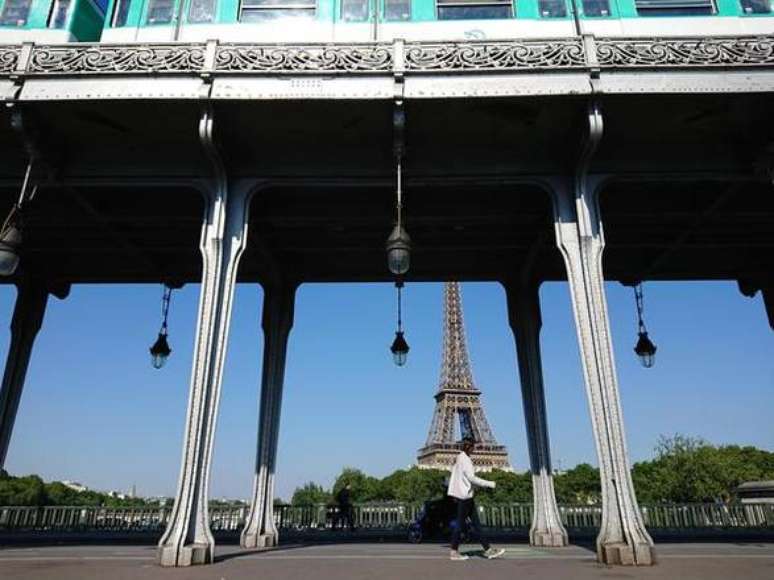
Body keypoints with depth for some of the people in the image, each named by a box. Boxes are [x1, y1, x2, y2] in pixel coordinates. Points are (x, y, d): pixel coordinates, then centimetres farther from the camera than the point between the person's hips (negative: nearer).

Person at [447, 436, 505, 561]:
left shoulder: (458, 459, 14)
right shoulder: (465, 459, -15)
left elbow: (452, 478, 18)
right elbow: (472, 478, -22)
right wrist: (490, 484, -17)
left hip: (464, 495, 10)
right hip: (465, 495, -10)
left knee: (476, 523, 8)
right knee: (460, 524, -1)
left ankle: (488, 550, 10)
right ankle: (454, 552, 6)